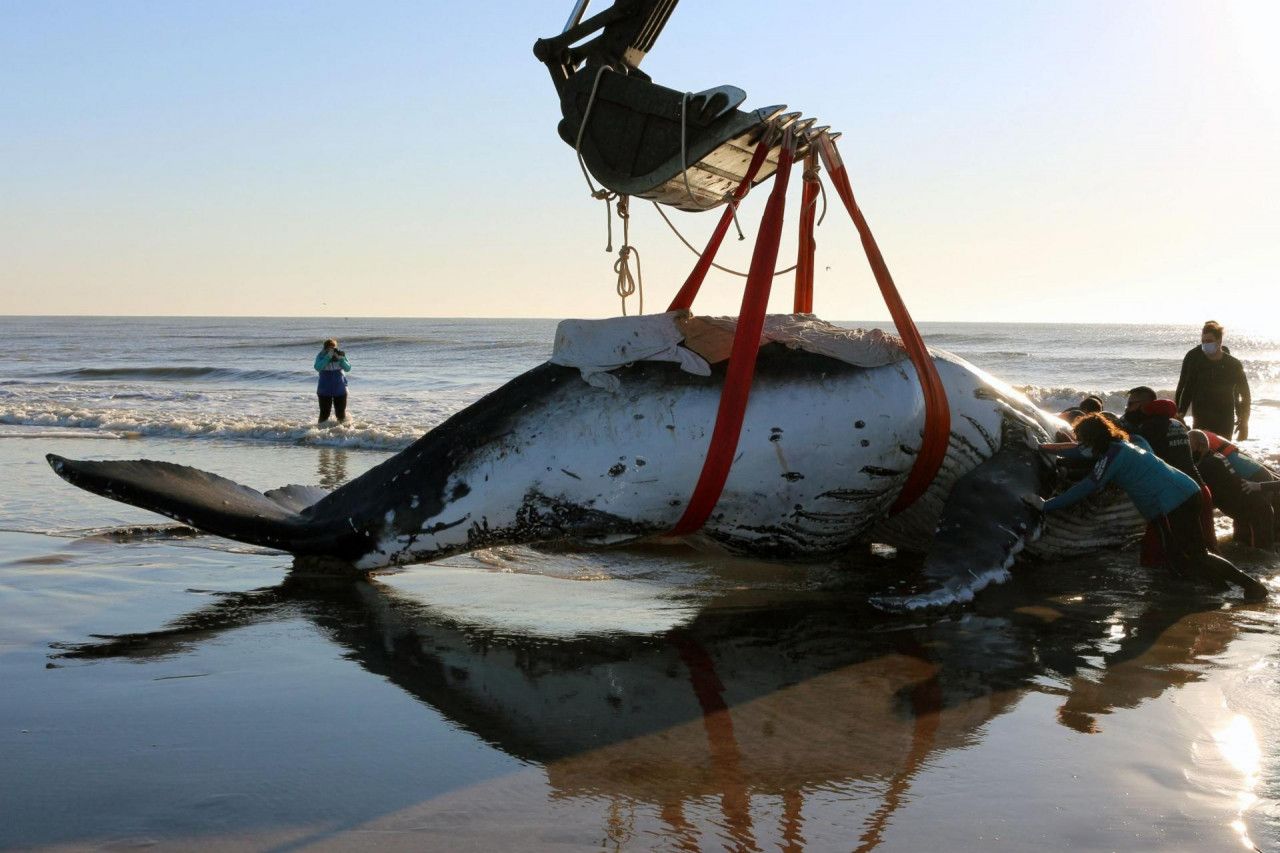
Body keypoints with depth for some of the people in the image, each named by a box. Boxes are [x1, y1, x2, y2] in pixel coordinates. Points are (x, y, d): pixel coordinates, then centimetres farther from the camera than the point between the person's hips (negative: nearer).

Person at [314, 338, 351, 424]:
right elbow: (318, 368, -23)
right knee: (324, 414, 0)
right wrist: (328, 357, -28)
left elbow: (348, 368, -9)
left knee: (341, 413, 7)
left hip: (340, 389, 2)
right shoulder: (321, 356, -5)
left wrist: (340, 359, -24)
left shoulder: (340, 355, 0)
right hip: (324, 390, -2)